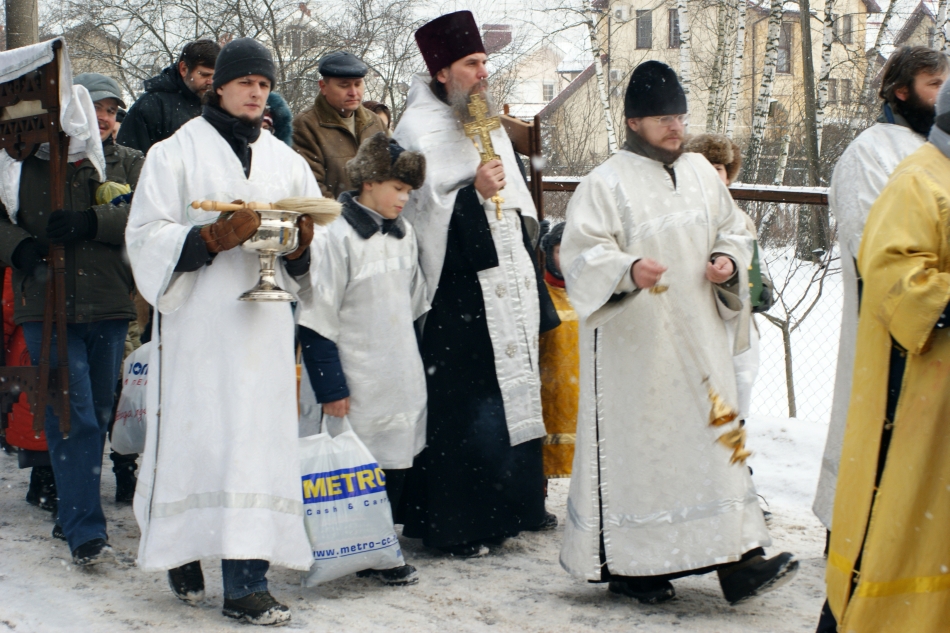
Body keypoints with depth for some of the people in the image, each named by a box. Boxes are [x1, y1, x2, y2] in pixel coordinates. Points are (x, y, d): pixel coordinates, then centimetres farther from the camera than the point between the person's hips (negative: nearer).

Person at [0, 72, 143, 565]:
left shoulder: (129, 165, 9)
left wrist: (93, 222, -19)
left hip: (108, 309, 3)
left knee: (98, 415, 10)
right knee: (73, 418, -9)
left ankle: (71, 516, 26)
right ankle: (85, 532, -9)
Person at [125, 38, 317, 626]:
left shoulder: (286, 161, 15)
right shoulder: (176, 152, 4)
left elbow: (313, 254, 14)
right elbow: (147, 235, -5)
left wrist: (299, 245, -9)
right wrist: (215, 236, -18)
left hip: (264, 319, 3)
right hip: (197, 319, -3)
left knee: (258, 439, -3)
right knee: (196, 434, -3)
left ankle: (247, 582, -2)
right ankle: (183, 553, 18)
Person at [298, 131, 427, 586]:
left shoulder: (403, 234, 11)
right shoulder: (340, 236, -12)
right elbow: (317, 319, -13)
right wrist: (330, 387, -14)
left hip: (403, 375, 7)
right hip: (360, 384, -7)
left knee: (398, 460, 9)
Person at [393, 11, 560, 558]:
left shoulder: (489, 125, 17)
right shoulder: (419, 130, -8)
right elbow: (422, 212, -14)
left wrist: (532, 279, 20)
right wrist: (473, 193, -26)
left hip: (509, 285, 8)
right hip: (457, 292, -8)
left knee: (517, 392, 11)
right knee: (462, 405, -7)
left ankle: (517, 504, 24)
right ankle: (455, 525, 1)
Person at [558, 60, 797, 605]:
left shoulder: (702, 173, 11)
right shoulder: (606, 184, -6)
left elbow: (734, 231, 21)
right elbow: (584, 255, -13)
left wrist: (730, 262, -1)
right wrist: (629, 269, -31)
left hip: (698, 341, 5)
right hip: (635, 345, -5)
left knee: (715, 437, 1)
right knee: (638, 445, 0)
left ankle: (737, 560, 1)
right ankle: (629, 565, 12)